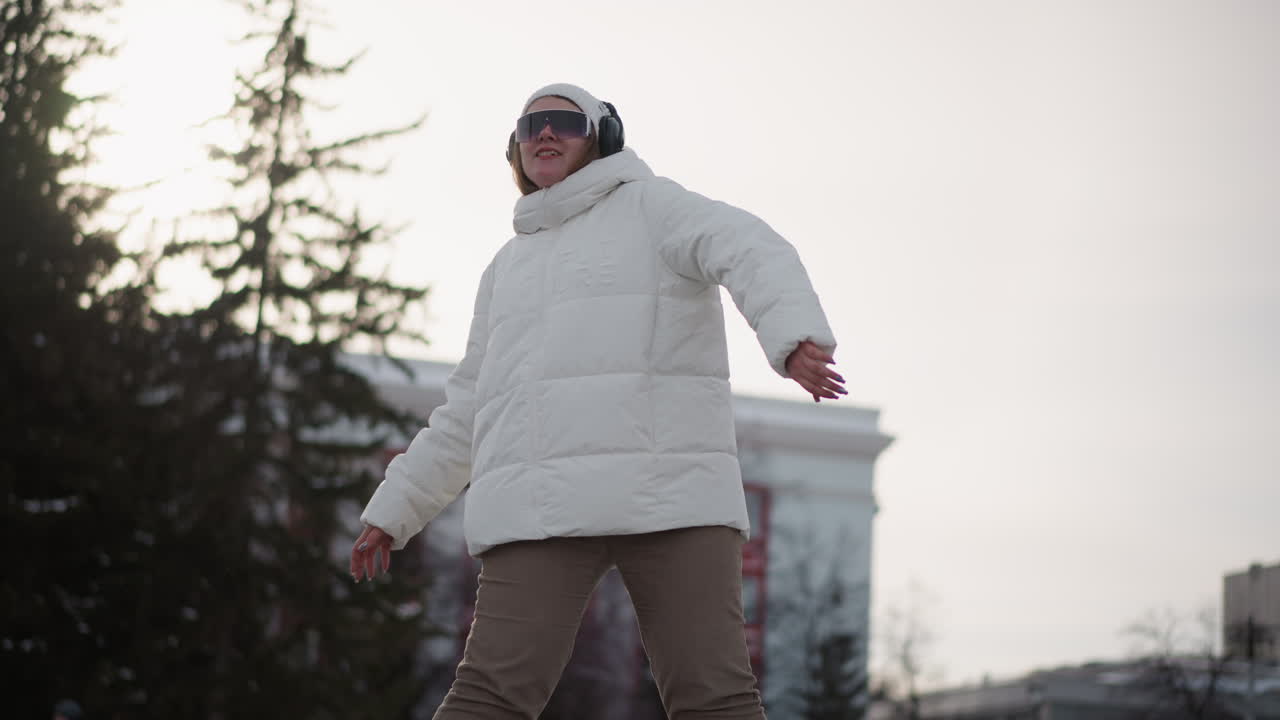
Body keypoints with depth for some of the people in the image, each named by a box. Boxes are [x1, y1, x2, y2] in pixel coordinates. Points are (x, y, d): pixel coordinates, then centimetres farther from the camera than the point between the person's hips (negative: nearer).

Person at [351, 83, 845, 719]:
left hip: (669, 493, -3)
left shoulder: (650, 206, 9)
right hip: (543, 509, 4)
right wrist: (392, 511, 27)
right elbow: (469, 412, 31)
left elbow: (756, 256, -11)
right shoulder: (511, 269, 26)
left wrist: (796, 336, -32)